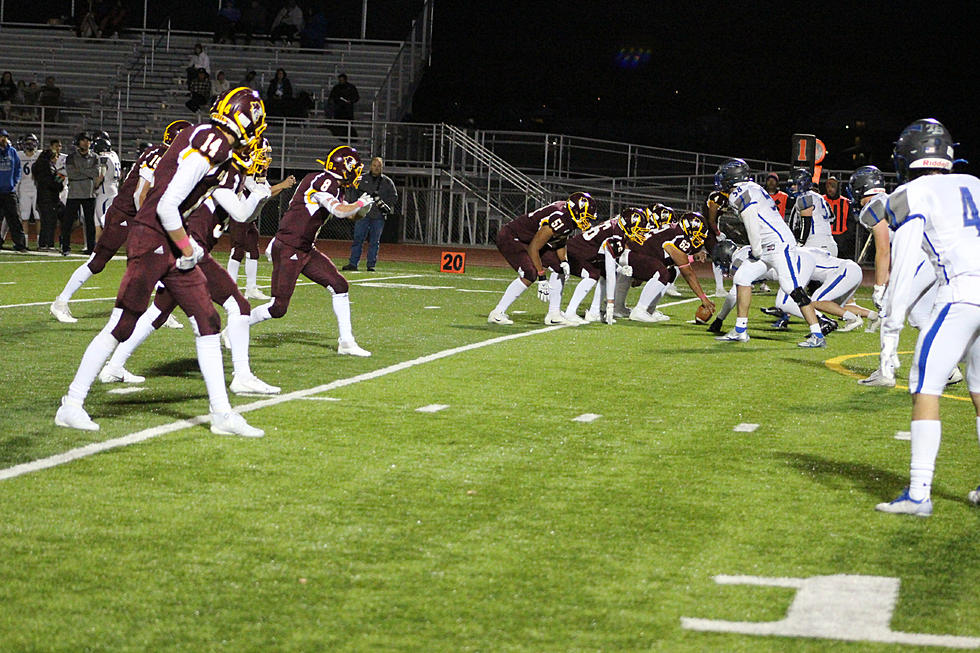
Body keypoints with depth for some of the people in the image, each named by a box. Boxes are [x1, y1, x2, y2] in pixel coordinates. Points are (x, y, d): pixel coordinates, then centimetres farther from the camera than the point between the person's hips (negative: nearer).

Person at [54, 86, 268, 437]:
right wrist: (187, 247, -11)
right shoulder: (210, 148, -19)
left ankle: (222, 413, 10)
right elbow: (167, 206, -22)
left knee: (207, 322, 6)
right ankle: (71, 405, 8)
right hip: (151, 240, -10)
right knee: (122, 325, -3)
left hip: (171, 245, 10)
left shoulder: (203, 136, 10)